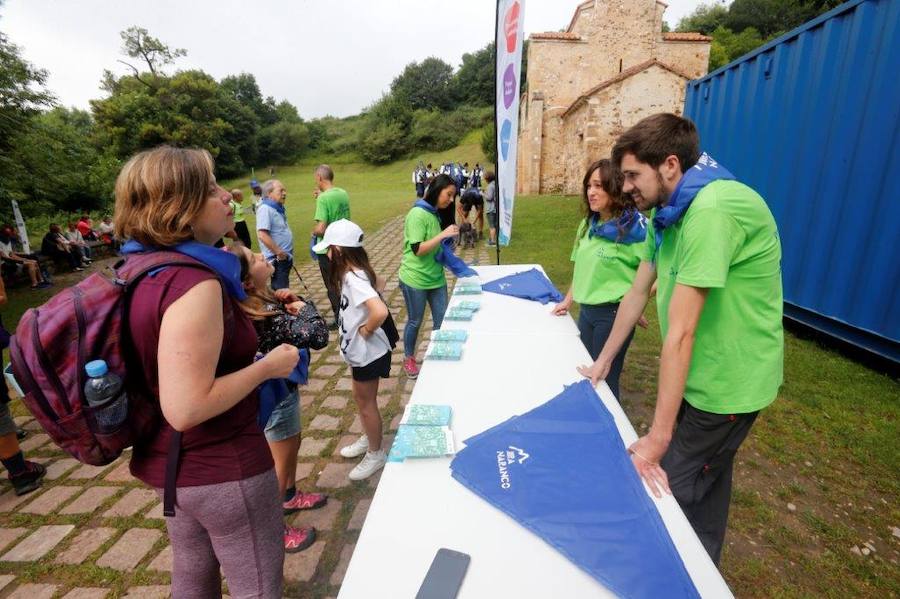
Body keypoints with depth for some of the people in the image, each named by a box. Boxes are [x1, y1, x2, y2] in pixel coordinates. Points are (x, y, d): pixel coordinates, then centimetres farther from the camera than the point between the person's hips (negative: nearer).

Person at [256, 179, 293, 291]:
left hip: (285, 258, 9)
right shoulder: (265, 209, -16)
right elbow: (262, 235, -25)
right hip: (277, 259, -9)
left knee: (283, 290, 19)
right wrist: (279, 252, -21)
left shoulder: (277, 208, 13)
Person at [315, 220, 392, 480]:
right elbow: (379, 283, 20)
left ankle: (376, 454, 30)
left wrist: (366, 330, -24)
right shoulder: (356, 272, 0)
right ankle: (368, 439, 46)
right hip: (358, 351, 9)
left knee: (366, 403, 9)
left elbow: (380, 312, -43)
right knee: (360, 399, 25)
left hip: (367, 353, -9)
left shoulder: (354, 279, -29)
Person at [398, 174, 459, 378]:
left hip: (436, 277, 7)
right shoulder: (417, 214, -18)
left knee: (442, 319, 10)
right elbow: (417, 249, -23)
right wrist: (443, 234, -25)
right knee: (415, 321, 10)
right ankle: (409, 359, 32)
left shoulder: (435, 214, 7)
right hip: (415, 279, -7)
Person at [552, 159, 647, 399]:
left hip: (614, 314, -7)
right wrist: (568, 301, 12)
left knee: (605, 380, 7)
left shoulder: (634, 227, -17)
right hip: (586, 311, 7)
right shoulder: (588, 224, 6)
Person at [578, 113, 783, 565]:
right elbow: (636, 294, 7)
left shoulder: (711, 210, -28)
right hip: (702, 372, 9)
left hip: (726, 383, -8)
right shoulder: (667, 213, 4)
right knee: (705, 482, 23)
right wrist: (602, 363, 11)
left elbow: (680, 330, -30)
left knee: (671, 490, 5)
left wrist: (658, 437, -25)